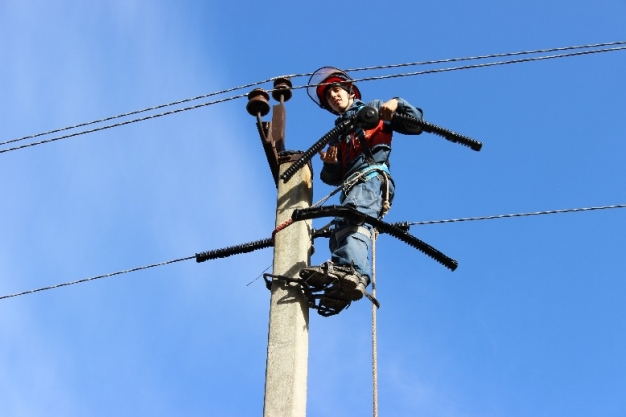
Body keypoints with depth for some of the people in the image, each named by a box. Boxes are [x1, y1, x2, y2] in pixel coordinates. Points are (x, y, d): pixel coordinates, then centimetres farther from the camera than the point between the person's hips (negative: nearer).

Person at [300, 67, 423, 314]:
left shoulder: (373, 111, 23)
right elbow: (332, 178, 27)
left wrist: (397, 104, -7)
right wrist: (330, 163, 4)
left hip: (372, 176, -7)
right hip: (350, 186, 7)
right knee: (339, 235, -18)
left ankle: (350, 270, -60)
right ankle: (347, 281, -41)